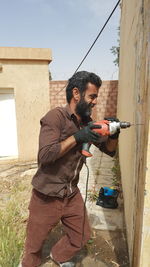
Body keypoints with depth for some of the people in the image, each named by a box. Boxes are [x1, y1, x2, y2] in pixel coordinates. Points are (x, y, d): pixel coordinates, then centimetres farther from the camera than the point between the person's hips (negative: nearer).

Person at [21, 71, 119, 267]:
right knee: (35, 244, 18)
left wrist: (113, 136, -14)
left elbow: (109, 150, 6)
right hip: (47, 196, -5)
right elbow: (45, 155, -28)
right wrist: (77, 137, -29)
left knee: (82, 236, 20)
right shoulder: (56, 116, -19)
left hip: (72, 194, 6)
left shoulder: (87, 122, 2)